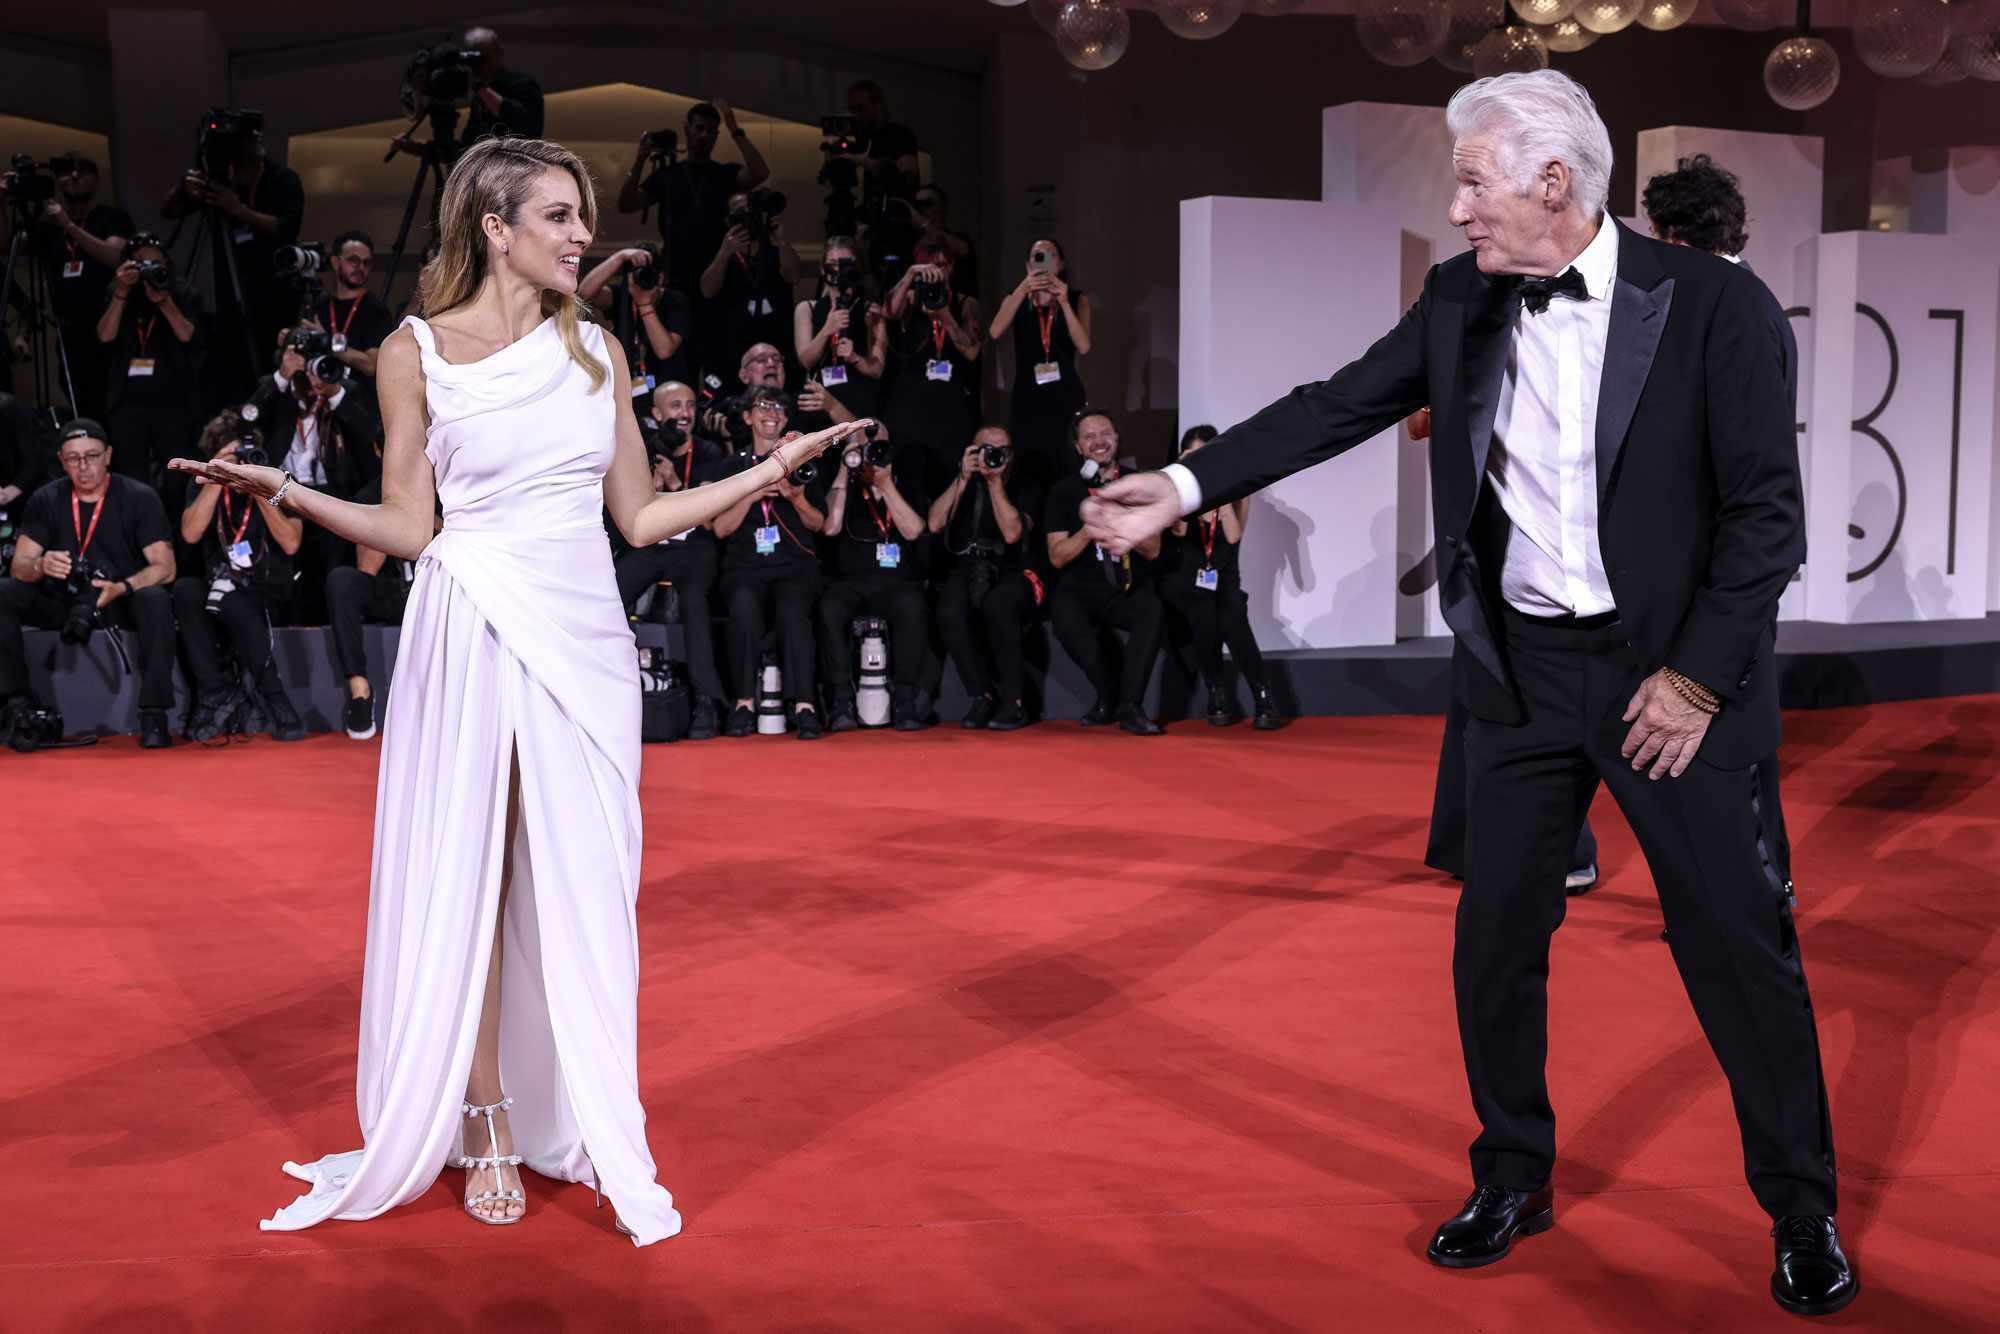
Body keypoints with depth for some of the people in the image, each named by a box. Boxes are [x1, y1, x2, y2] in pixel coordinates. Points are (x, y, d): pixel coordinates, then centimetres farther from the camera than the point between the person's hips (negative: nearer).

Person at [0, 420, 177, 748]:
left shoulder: (139, 497, -7)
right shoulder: (46, 500, 1)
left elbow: (165, 567, -12)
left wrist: (122, 588, -31)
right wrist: (40, 566, -28)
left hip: (124, 601, -3)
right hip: (62, 604, 3)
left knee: (155, 600, -35)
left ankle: (154, 716, -33)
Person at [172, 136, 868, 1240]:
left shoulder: (595, 349, 9)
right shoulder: (417, 351, -1)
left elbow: (640, 516, 11)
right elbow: (409, 528, -1)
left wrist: (778, 464, 11)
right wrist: (284, 492, -13)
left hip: (582, 637, 3)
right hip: (472, 637, -3)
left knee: (582, 882, 7)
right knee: (469, 879, 2)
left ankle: (583, 1125, 20)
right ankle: (488, 1127, 16)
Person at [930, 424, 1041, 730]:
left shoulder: (1022, 491, 8)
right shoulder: (960, 486, 14)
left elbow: (1012, 533, -10)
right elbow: (934, 525, -3)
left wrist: (995, 482, -9)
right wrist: (963, 478, -5)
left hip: (1013, 574, -2)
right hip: (967, 572, 2)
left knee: (997, 604, -39)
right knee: (950, 611, -35)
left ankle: (1014, 702, -29)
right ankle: (982, 696, -24)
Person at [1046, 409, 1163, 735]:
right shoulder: (1064, 491, 6)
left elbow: (1153, 550, 4)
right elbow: (1057, 557, 0)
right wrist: (1089, 529, -16)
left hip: (1129, 588, 0)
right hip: (1081, 588, 0)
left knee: (1153, 611, -34)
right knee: (1064, 617, -35)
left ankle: (1129, 705, -28)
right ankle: (1108, 693, -12)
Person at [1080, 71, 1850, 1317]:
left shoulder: (1715, 305, -11)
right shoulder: (1461, 302, 1)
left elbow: (1767, 511, -10)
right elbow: (1335, 408, 4)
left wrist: (1698, 674, -12)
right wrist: (1186, 485, -3)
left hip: (1673, 677, -4)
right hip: (1521, 672, 4)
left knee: (1740, 947, 4)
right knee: (1494, 939, 9)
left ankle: (1804, 1214, 23)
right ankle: (1514, 1180, 30)